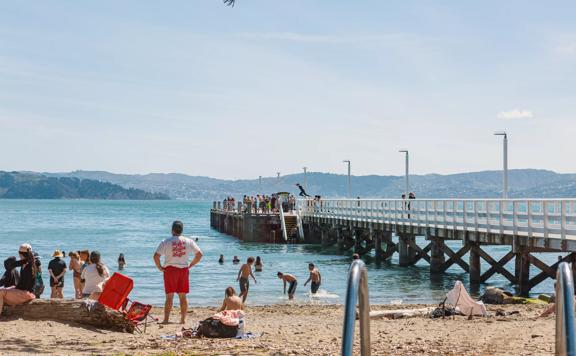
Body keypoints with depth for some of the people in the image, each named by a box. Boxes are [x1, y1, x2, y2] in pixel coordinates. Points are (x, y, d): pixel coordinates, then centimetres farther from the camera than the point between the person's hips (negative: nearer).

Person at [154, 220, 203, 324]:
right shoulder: (189, 241, 2)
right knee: (183, 297, 9)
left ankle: (166, 319, -1)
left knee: (169, 296, 2)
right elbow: (199, 254, 4)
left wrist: (159, 267, 0)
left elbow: (156, 256, -13)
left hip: (170, 269, -2)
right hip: (184, 269, 2)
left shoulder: (166, 242, -7)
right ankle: (183, 319, 11)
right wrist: (190, 265, 10)